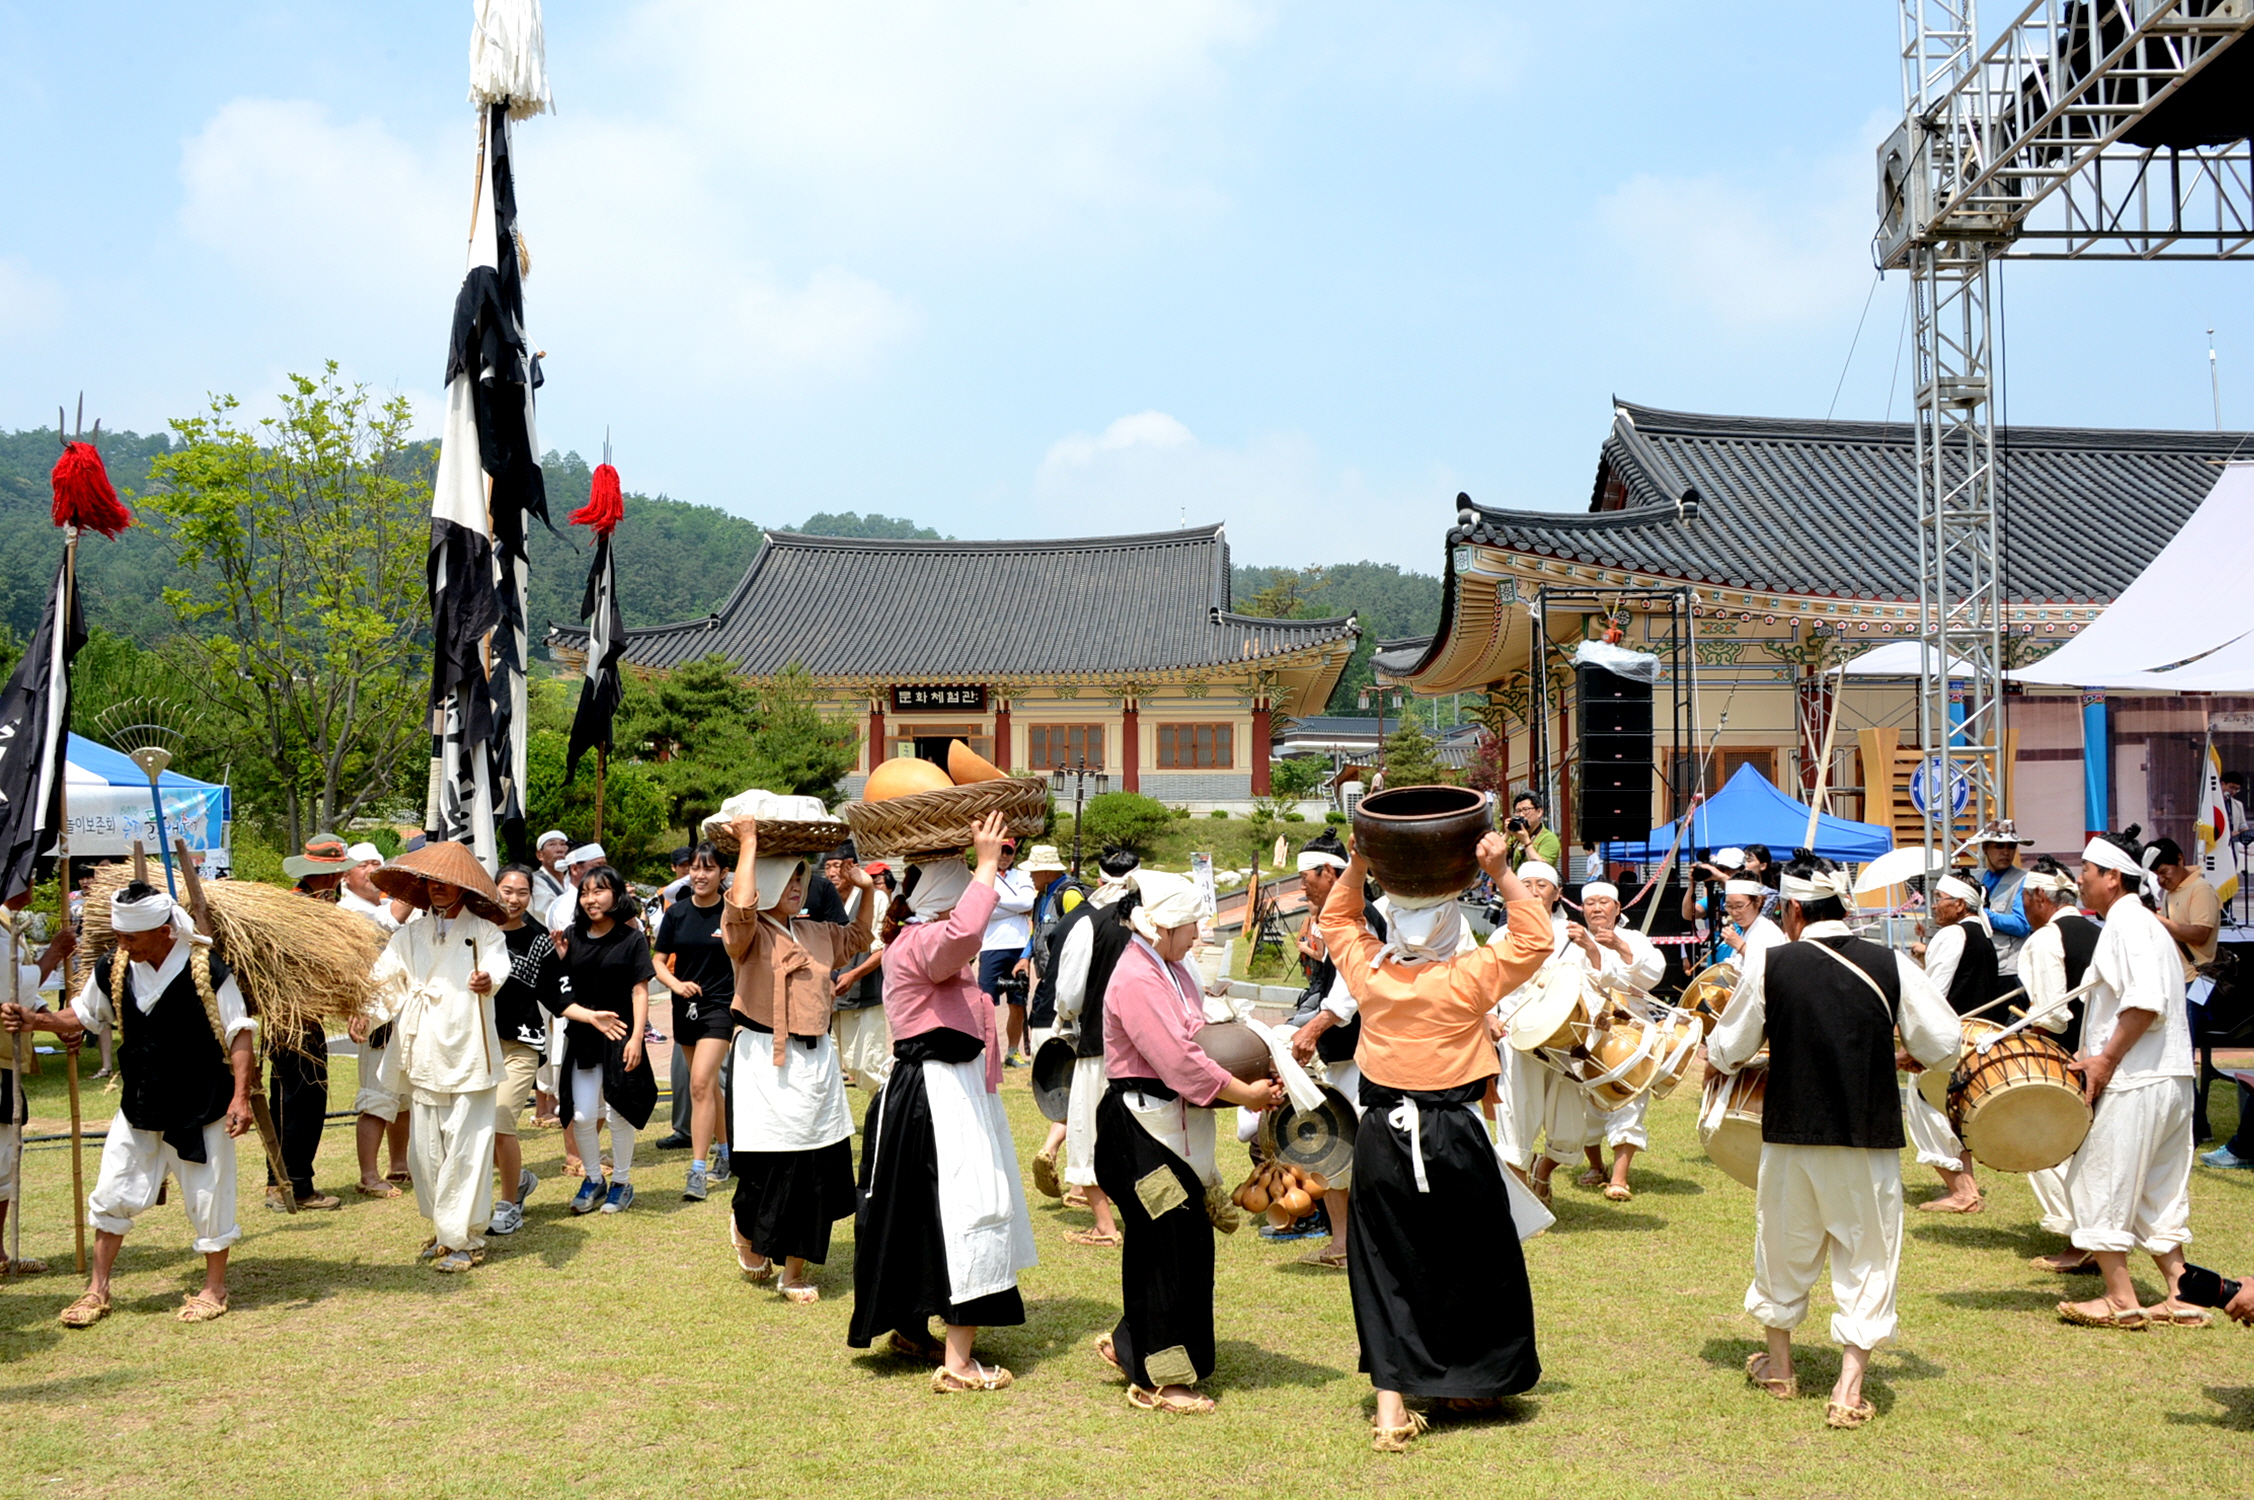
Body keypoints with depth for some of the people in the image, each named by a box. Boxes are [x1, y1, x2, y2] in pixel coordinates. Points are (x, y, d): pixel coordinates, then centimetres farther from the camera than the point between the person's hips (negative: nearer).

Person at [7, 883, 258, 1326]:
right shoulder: (113, 970, -2)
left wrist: (240, 1096, -18)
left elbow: (238, 1033, -12)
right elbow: (81, 1015, 15)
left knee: (208, 1196, 4)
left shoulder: (207, 970, -16)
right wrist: (33, 1020, -3)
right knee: (112, 1193, 8)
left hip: (200, 1106, -5)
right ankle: (98, 1290, 23)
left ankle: (215, 1288, 22)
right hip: (138, 1106, 5)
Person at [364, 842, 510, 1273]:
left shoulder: (483, 931, 1)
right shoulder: (410, 936, 17)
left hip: (468, 1056, -5)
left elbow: (497, 963, -19)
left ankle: (464, 1238, 5)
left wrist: (487, 980, -42)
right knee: (425, 1151, 8)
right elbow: (385, 980, 10)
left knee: (465, 1150, -5)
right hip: (424, 1059, 5)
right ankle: (443, 1229, 23)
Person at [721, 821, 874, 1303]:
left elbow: (858, 938, 31)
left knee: (818, 1172, 7)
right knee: (770, 1168, -3)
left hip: (817, 1060, 6)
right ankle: (747, 1232, 31)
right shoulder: (749, 932, -8)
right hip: (767, 1063, -6)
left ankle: (794, 1272, 21)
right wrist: (748, 841, -22)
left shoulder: (817, 933, 13)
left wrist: (866, 890, 17)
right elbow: (741, 902, -30)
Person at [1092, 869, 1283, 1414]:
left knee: (1189, 1243, 13)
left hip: (1177, 1125, 10)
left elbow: (1207, 1037, 15)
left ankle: (1130, 1344, 29)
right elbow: (1178, 1060, -24)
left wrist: (1255, 1080, -1)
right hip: (1142, 1128, -10)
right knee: (1164, 1248, -3)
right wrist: (1242, 1093, -18)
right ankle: (1156, 1381, 9)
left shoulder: (1175, 972, 13)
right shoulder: (1135, 980, -20)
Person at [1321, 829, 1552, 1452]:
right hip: (1454, 1141, -3)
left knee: (1386, 1268, 8)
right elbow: (1535, 938, -8)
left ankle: (1391, 1406, 3)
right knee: (1475, 1263, 16)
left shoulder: (1367, 971, -4)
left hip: (1381, 1138, 3)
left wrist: (1359, 863, 7)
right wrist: (1502, 873, -11)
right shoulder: (1468, 979, -15)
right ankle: (1479, 1380, 32)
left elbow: (1336, 919, 15)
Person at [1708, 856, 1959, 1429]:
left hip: (1792, 1133, 0)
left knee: (1784, 1248, 18)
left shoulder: (1770, 964, -7)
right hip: (1871, 1139, 0)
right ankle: (1848, 1390, 6)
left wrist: (1722, 1057, 23)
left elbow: (1728, 1052, 1)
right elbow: (1942, 1045, -3)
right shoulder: (1891, 966, -5)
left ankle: (1779, 1367, 34)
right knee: (1867, 1257, 10)